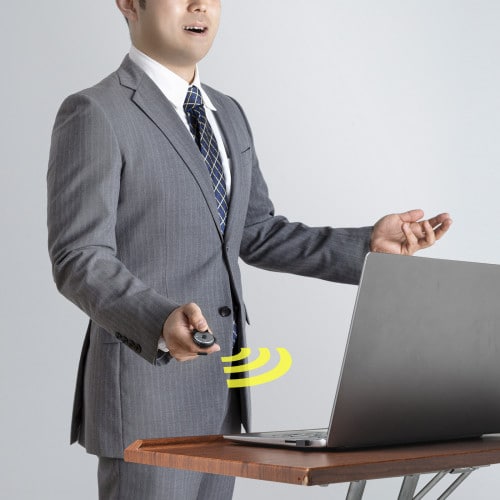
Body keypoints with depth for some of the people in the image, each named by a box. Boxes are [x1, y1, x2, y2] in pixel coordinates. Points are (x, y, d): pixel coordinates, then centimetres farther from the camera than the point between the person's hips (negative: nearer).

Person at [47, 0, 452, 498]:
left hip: (221, 391, 8)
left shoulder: (227, 115, 14)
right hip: (146, 388, -8)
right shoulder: (94, 115, -11)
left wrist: (366, 243, 7)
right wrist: (162, 322, -34)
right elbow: (79, 260, -17)